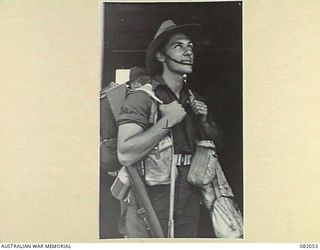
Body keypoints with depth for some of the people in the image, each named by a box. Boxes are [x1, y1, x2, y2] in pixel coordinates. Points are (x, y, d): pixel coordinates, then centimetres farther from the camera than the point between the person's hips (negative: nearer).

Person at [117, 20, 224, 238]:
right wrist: (167, 121, -22)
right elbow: (126, 155, -26)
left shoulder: (195, 101, 9)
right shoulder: (142, 99, -13)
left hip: (190, 203, 7)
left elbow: (218, 142, 20)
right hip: (151, 204, -6)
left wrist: (204, 123, 0)